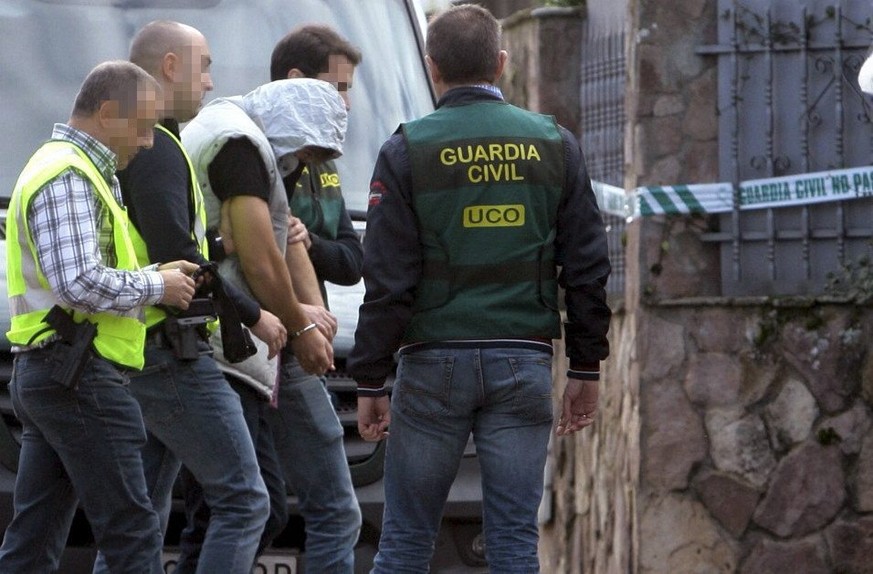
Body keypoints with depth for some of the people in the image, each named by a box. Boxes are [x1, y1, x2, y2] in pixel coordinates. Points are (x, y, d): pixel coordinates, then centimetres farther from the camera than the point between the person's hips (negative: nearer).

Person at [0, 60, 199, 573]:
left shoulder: (74, 170, 22)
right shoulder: (68, 178, -13)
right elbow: (81, 284, -24)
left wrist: (155, 275, 12)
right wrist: (157, 286, -11)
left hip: (41, 373, 11)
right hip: (80, 374, -11)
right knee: (133, 532, -9)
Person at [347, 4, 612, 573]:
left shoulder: (408, 151, -3)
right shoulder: (555, 144, 5)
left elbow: (389, 280, -5)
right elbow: (588, 268, 6)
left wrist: (370, 381, 0)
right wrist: (586, 369, 13)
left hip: (434, 363, -2)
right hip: (524, 365, 2)